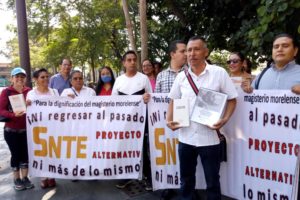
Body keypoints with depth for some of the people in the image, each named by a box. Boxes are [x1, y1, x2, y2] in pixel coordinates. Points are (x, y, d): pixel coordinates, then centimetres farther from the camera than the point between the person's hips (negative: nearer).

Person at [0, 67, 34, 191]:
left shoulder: (29, 91, 1)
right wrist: (13, 114, -26)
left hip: (26, 129, 3)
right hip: (11, 130, -2)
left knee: (26, 153, 9)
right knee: (16, 154, 6)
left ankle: (25, 178, 24)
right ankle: (16, 179, 23)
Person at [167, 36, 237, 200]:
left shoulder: (219, 73, -6)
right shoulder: (181, 76, 4)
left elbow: (232, 99, -2)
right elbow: (173, 100, 13)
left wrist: (224, 119, -17)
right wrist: (169, 120, -3)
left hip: (209, 138, -3)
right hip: (185, 137, 3)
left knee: (212, 182, 12)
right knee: (186, 179, 19)